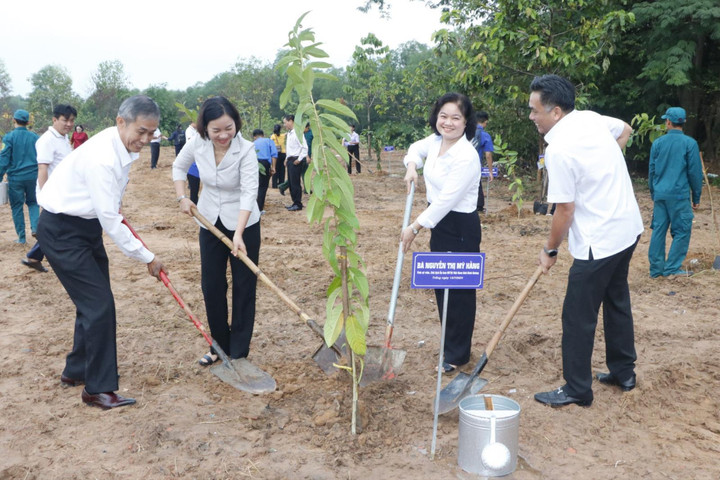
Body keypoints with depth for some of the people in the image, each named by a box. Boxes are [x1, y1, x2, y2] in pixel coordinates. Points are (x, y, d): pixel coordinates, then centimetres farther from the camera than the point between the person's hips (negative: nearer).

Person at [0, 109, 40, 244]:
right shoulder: (34, 137, 2)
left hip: (15, 177, -2)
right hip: (32, 176, 2)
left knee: (17, 206, 8)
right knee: (33, 202, 18)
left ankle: (21, 237, 10)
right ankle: (35, 226, -4)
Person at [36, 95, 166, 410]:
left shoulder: (123, 145, -2)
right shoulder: (102, 158, -30)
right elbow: (110, 221, -28)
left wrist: (115, 207, 27)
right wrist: (147, 258, -20)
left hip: (88, 224, 9)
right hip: (62, 232, -9)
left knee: (95, 303, 14)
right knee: (99, 306, -10)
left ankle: (76, 371, 31)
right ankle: (98, 389, 2)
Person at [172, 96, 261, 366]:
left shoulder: (246, 150, -24)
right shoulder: (197, 143, -11)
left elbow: (249, 192, -30)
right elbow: (179, 166, 10)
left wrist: (238, 234, -38)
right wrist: (182, 197, -2)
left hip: (244, 224, -4)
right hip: (210, 223, 4)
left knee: (244, 287, 2)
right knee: (211, 286, 9)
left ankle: (239, 353, 13)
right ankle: (220, 346, 25)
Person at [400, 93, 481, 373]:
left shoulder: (466, 157, -24)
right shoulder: (435, 141, 2)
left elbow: (446, 200, -25)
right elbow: (416, 148, 25)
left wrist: (415, 228, -19)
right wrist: (411, 166, 2)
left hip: (461, 228, -9)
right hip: (439, 223, 9)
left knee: (459, 289, 2)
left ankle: (458, 353, 18)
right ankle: (450, 342, 34)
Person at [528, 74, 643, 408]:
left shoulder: (559, 149, -23)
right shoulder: (591, 118, 2)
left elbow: (565, 210, -19)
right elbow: (625, 129, 24)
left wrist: (550, 250, -5)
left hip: (599, 241, -9)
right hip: (628, 227, 10)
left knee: (578, 316, 2)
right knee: (617, 300, 22)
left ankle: (576, 391, 13)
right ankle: (623, 372, 36)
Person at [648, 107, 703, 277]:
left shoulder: (657, 143, 4)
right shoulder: (690, 143, -5)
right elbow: (695, 172, -3)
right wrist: (696, 197, 6)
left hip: (660, 194, 4)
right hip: (679, 195, -4)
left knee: (658, 230, 8)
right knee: (681, 231, 5)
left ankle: (656, 268, 11)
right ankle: (671, 268, 4)